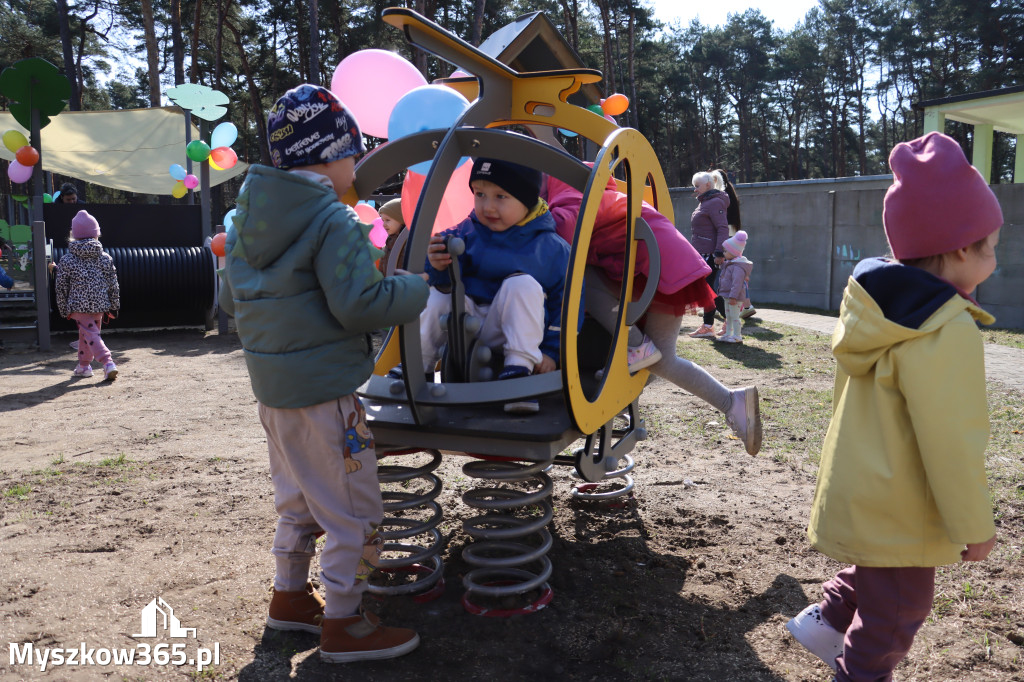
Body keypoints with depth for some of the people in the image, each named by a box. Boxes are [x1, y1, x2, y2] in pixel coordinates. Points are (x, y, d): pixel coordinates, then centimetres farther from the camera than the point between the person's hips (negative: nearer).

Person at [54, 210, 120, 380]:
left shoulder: (67, 260, -4)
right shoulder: (105, 258, 1)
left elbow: (61, 287, 0)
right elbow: (113, 284, 3)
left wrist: (64, 309, 9)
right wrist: (114, 306, 11)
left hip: (79, 305, -4)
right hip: (100, 305, 4)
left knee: (90, 334, -6)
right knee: (85, 334, 21)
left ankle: (108, 363, -24)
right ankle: (84, 365, 31)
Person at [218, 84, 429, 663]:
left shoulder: (249, 216, 9)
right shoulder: (334, 220, -17)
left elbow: (231, 298, 16)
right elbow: (359, 304, -24)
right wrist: (415, 289, -9)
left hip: (272, 383, 9)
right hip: (322, 390, -9)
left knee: (300, 500, 24)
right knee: (354, 513, 3)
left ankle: (290, 598, 37)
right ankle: (343, 626, 13)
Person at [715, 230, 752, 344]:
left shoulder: (738, 267, -21)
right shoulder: (729, 264, 14)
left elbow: (737, 283, -27)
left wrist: (733, 296, -30)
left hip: (735, 297, -11)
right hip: (728, 296, 11)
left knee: (734, 316, -5)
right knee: (728, 315, 17)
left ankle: (737, 336, 1)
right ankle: (728, 334, 27)